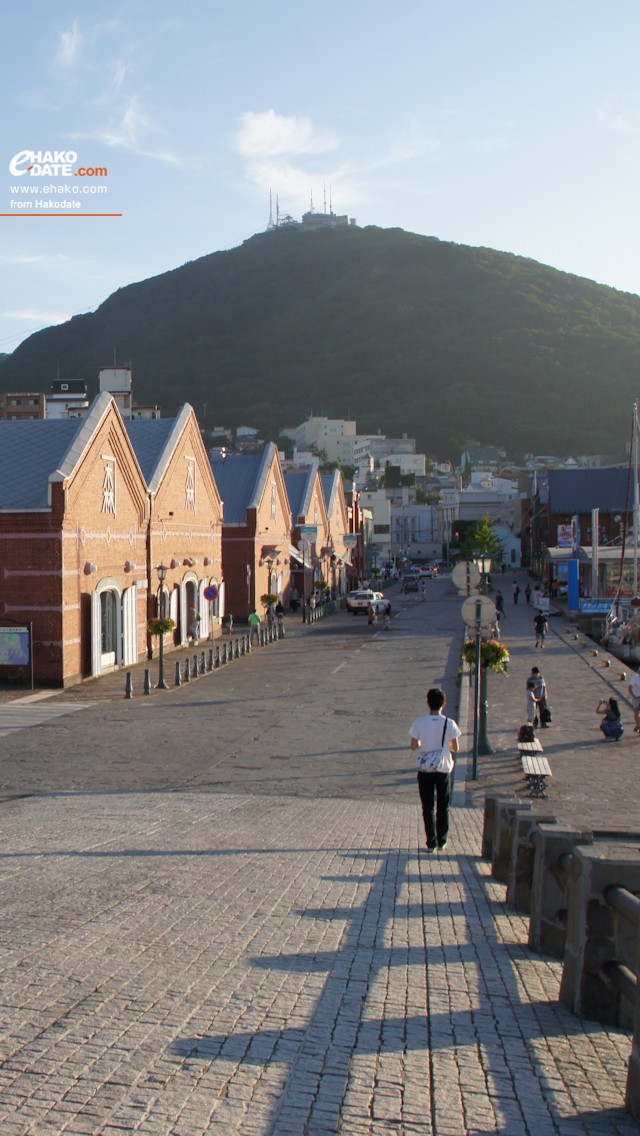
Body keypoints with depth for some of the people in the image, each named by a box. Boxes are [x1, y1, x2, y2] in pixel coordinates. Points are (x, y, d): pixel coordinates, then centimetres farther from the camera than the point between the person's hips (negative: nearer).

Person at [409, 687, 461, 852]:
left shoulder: (419, 723, -8)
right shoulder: (449, 723, -9)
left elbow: (413, 746, -2)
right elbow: (455, 749, -3)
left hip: (425, 770, 0)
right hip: (443, 769, 0)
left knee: (428, 807, 5)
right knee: (443, 807, 14)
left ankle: (431, 843, 4)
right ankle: (442, 842, 19)